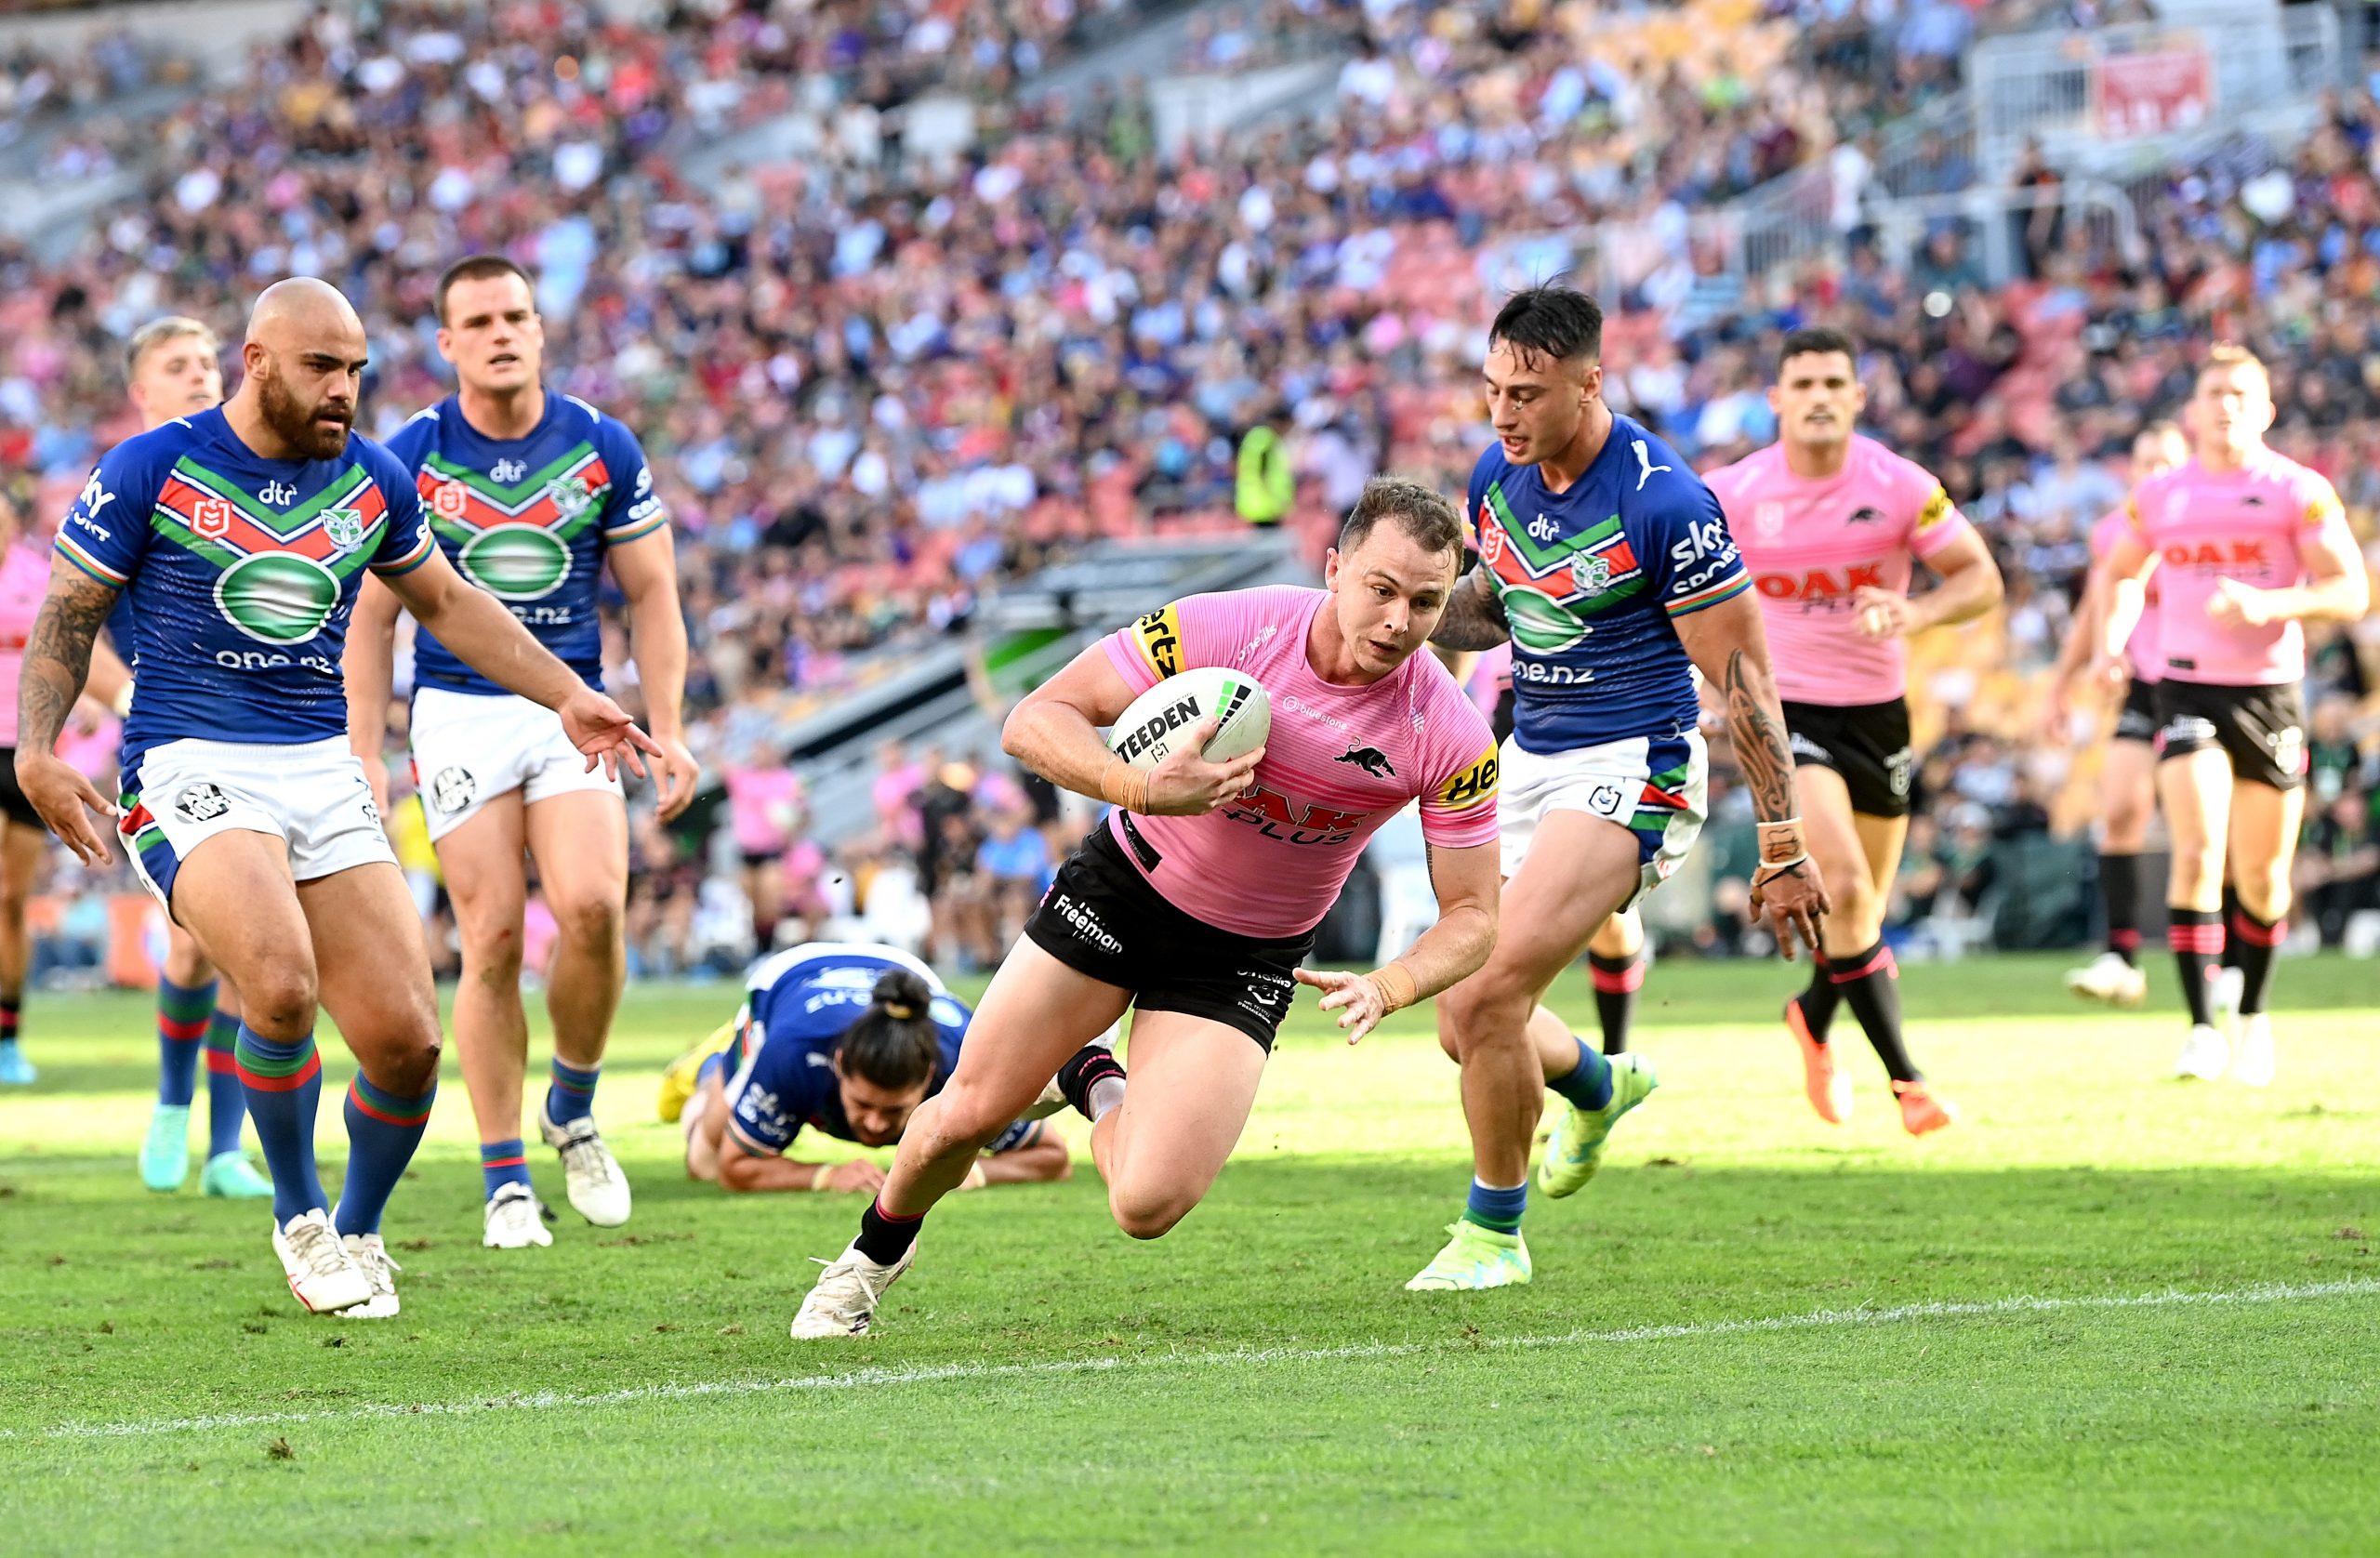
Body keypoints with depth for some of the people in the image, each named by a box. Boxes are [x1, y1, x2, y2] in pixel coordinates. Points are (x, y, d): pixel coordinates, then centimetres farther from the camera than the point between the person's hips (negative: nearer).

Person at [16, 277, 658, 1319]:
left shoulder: (372, 479, 9)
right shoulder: (152, 470, -3)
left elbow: (445, 601, 25)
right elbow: (68, 616, 4)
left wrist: (566, 695, 20)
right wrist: (36, 749, -9)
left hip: (323, 768, 5)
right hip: (191, 769, -4)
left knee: (406, 1039, -7)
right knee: (283, 986, -30)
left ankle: (356, 1235, 21)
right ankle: (299, 1219, -5)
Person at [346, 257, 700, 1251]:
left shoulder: (602, 448, 2)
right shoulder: (408, 460, -2)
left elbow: (651, 593, 8)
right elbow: (372, 615, 4)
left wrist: (667, 729, 0)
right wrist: (364, 752, -3)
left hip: (573, 710, 1)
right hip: (459, 712, -1)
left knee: (592, 907, -19)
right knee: (493, 938, -8)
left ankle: (573, 1112, 6)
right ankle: (506, 1183, 1)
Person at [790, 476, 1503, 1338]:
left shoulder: (1451, 736, -22)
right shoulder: (1228, 627, -24)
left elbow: (1471, 915, -11)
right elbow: (1034, 721, -20)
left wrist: (1385, 988, -30)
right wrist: (1145, 790, -37)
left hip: (1246, 959, 0)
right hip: (1126, 884, 0)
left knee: (1146, 1205, -15)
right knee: (968, 1114, 0)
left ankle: (1099, 1087, 21)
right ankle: (873, 1254, 34)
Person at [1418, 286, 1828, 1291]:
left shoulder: (1663, 502, -19)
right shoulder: (1498, 475, 2)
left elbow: (1742, 680, -14)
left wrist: (1782, 849, -13)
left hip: (1629, 770, -7)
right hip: (1529, 761, 7)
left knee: (1487, 996, -21)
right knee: (1468, 1026, 8)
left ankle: (1493, 1234, -1)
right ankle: (1600, 1090, 42)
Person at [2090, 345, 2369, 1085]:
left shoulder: (2300, 491, -3)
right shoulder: (2159, 496, 7)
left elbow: (2351, 592, -8)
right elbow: (2120, 575, 23)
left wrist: (2269, 605, -24)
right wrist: (2110, 643, 5)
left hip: (2270, 692, -1)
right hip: (2188, 690, 1)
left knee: (2261, 877, 6)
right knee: (2198, 852, -17)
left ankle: (2254, 1016, 30)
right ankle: (2203, 1029, -18)